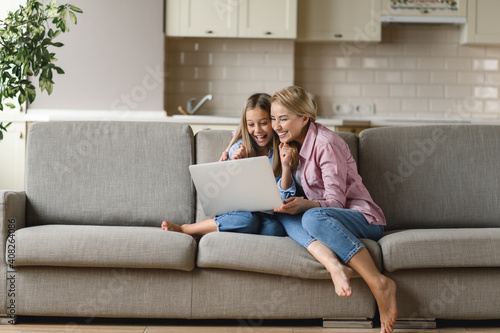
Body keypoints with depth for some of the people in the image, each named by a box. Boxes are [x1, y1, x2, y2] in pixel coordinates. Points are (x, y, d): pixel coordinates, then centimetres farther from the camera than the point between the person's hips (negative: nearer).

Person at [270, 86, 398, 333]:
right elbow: (284, 198, 11)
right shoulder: (290, 144, 11)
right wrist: (286, 167, -6)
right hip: (326, 216, 7)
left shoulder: (325, 143, -13)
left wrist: (305, 204, -35)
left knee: (313, 217, -38)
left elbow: (335, 202, -17)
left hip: (364, 219, -7)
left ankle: (379, 283, -37)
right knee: (284, 216, -21)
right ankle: (334, 266, -41)